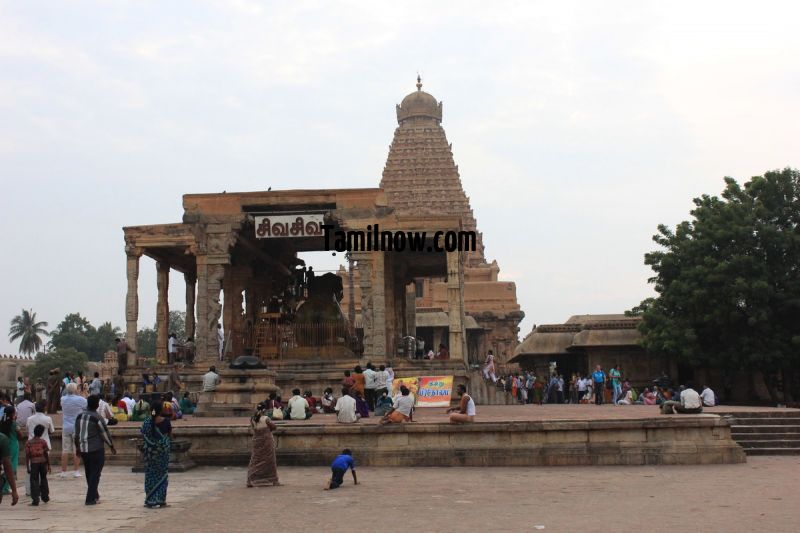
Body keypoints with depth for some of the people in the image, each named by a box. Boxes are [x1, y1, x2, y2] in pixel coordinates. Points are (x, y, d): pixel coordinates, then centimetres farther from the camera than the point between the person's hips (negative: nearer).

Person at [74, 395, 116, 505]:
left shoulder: (80, 417, 6)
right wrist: (112, 446, 3)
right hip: (96, 449, -6)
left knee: (89, 473, 17)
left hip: (83, 449, 6)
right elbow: (105, 434, -8)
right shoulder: (97, 418, -13)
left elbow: (76, 434, 13)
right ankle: (90, 498, -3)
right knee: (95, 474, 0)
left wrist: (77, 447, 24)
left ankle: (94, 495, 28)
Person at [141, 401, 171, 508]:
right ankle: (161, 500, 7)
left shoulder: (147, 421, -6)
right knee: (162, 475, 8)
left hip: (150, 451, 1)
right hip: (163, 450, -1)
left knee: (150, 475, 10)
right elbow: (170, 434, 0)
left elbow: (143, 436, -3)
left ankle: (150, 501, 10)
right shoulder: (166, 420, -9)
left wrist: (143, 449, 8)